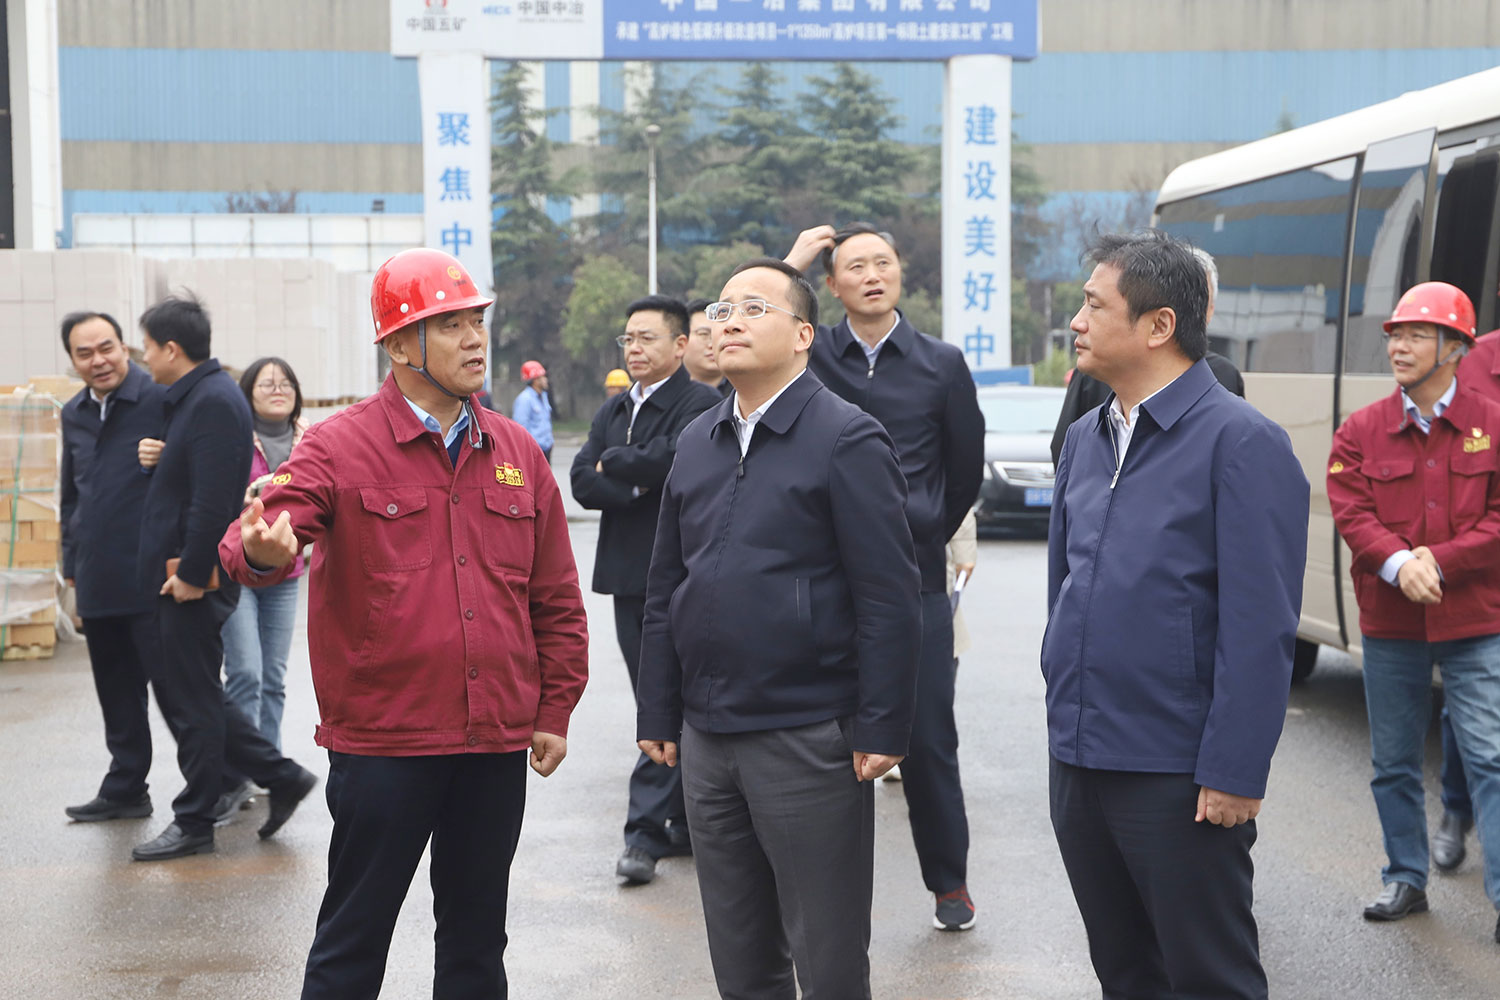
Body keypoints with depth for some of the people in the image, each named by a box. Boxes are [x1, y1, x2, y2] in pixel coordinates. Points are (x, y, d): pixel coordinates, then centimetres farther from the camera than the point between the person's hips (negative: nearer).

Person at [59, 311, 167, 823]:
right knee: (116, 690, 14)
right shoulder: (74, 414, 14)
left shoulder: (161, 400, -10)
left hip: (151, 578, -7)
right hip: (99, 583, 7)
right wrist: (73, 565, 19)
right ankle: (125, 788, 25)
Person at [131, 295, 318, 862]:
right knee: (179, 692, 16)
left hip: (193, 582, -11)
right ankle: (281, 777, 21)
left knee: (192, 701, 0)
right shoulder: (192, 397, 15)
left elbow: (213, 500, -24)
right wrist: (160, 458, 4)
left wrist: (191, 573, -21)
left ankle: (194, 823, 12)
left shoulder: (214, 401, -18)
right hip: (173, 577, 11)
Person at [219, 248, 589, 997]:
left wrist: (554, 711, 9)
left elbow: (555, 597, 12)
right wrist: (264, 551, -42)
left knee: (476, 940, 16)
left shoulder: (516, 453, 7)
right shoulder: (339, 447, -6)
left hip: (496, 742, 4)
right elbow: (251, 541, -18)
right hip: (381, 743, -4)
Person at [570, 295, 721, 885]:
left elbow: (671, 460, -23)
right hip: (628, 576, 7)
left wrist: (613, 463, -6)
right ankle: (684, 824, 21)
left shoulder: (701, 405, -7)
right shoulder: (613, 411, 16)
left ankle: (646, 831, -2)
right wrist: (642, 485, -11)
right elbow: (583, 482, 5)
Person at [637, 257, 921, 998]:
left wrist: (880, 729, -15)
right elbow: (665, 590, 14)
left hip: (808, 740, -6)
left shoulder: (847, 440, -9)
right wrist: (658, 715, 11)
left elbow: (889, 597, -12)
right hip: (706, 739, 6)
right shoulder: (697, 443, 11)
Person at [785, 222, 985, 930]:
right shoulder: (811, 355, 5)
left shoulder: (941, 363, 5)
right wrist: (789, 266, -7)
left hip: (914, 578, 0)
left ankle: (949, 881, 19)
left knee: (928, 737, 3)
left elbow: (966, 468, 13)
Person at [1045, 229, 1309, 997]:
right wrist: (1064, 716, 16)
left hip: (1176, 779, -7)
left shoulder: (1240, 442, -13)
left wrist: (1233, 774, -18)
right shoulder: (1085, 439, 10)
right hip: (1076, 762, 7)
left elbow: (1261, 628, -16)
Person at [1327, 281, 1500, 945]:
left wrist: (1439, 561, -17)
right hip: (1389, 624, 3)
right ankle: (1406, 880, 26)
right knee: (1393, 762, 12)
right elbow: (1351, 516, -5)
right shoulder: (1361, 431, 4)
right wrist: (1398, 563, -22)